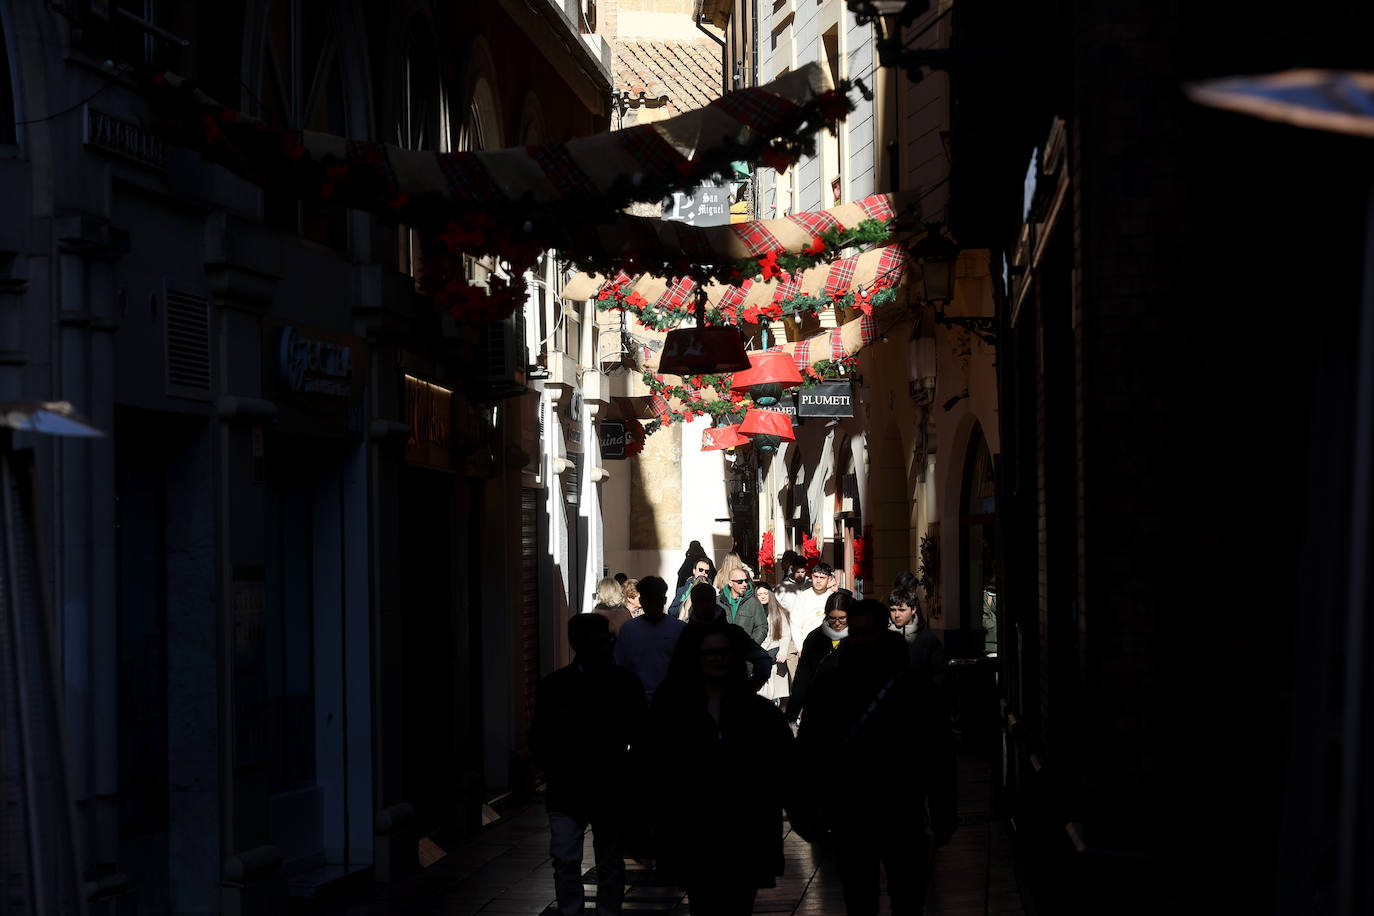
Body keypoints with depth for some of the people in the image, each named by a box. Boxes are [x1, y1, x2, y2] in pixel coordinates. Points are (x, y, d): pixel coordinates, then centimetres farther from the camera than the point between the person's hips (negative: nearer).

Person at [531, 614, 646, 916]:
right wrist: (556, 772, -4)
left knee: (610, 865, 9)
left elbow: (638, 733, 2)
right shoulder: (554, 686, -1)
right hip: (566, 793, 0)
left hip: (611, 792, 1)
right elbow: (539, 739, 5)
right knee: (566, 862, -7)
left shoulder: (626, 684, -1)